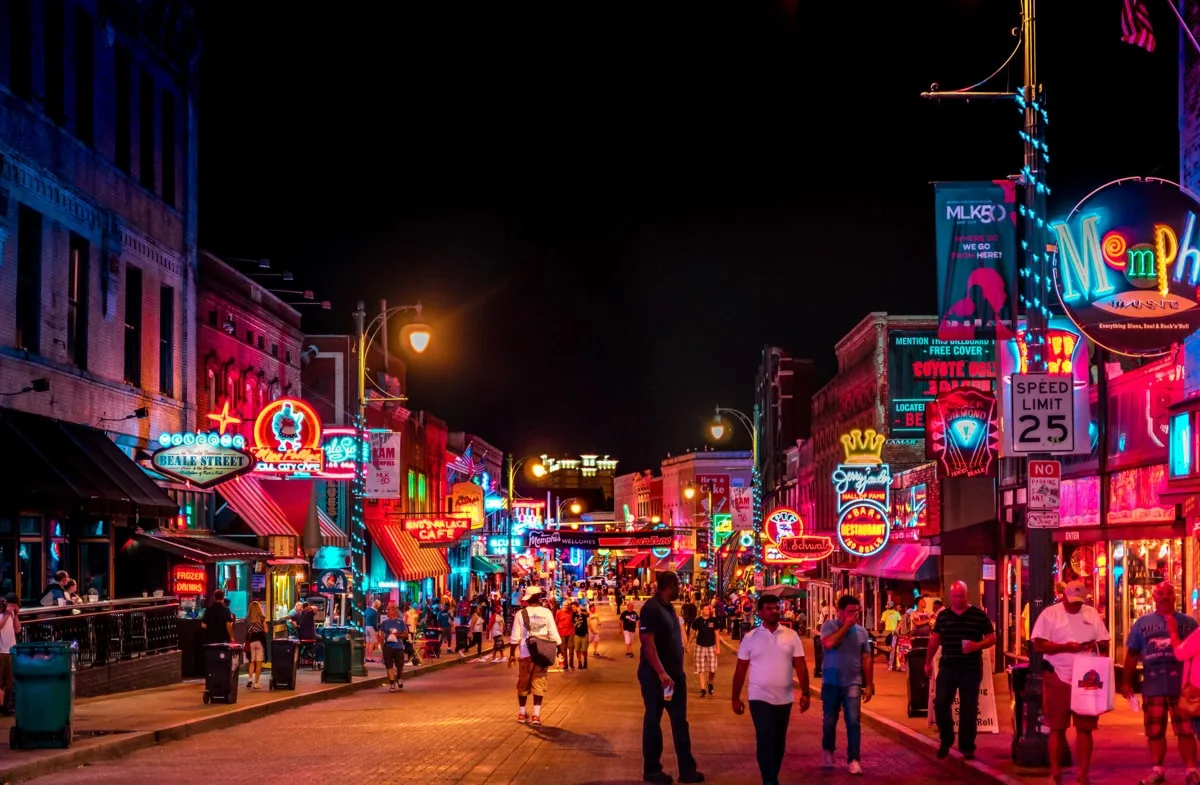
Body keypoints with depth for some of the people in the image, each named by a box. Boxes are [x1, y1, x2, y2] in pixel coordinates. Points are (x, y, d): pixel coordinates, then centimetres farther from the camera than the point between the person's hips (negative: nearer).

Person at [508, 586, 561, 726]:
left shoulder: (521, 614, -4)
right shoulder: (546, 613, -4)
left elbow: (515, 637, -3)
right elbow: (554, 635, -3)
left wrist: (512, 654, 7)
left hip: (526, 653, 0)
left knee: (523, 683, 13)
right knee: (539, 683, 3)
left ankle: (521, 713, 21)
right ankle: (536, 715, -3)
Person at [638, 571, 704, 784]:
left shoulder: (669, 608, 12)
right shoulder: (651, 608, -16)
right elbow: (648, 643, -23)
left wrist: (676, 671, 17)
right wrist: (661, 673, -29)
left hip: (674, 674, 8)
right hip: (656, 675, -8)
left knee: (680, 720, 8)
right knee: (653, 720, 2)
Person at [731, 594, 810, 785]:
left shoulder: (791, 636, 2)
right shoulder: (751, 638, -1)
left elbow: (800, 666, 2)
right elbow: (741, 670, 2)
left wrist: (805, 693, -4)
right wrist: (736, 698, 1)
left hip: (784, 699, 3)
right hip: (760, 698, -2)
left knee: (779, 742, 12)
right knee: (765, 740, -12)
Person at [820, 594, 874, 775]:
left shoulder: (862, 631, 4)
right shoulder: (829, 626, -5)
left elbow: (866, 659, 7)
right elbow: (829, 644, -25)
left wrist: (869, 684, 4)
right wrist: (846, 626, -18)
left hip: (853, 683, 1)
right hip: (831, 683, -1)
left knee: (853, 721, -7)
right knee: (829, 721, 11)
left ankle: (854, 759, -5)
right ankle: (827, 751, 33)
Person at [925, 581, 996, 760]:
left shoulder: (979, 616, -2)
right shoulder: (943, 616, 7)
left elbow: (992, 638, -2)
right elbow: (935, 639, 16)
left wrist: (977, 646, -21)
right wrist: (928, 662, 15)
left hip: (971, 670, -2)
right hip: (947, 668, 3)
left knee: (968, 710, 3)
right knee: (940, 705, -2)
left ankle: (967, 747, 14)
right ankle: (946, 741, 18)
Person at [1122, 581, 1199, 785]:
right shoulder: (1143, 623, 9)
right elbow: (1132, 654, 11)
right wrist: (1127, 682, 7)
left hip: (1181, 686, -2)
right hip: (1153, 686, 2)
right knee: (1155, 731, 9)